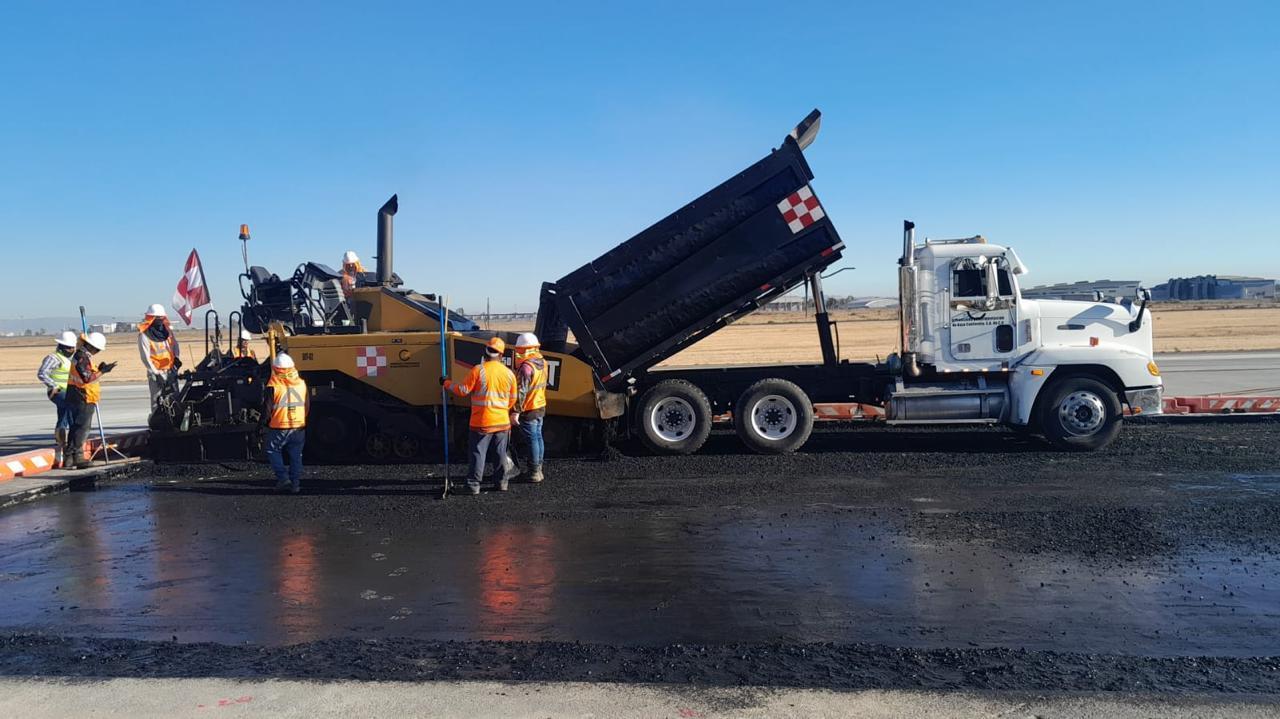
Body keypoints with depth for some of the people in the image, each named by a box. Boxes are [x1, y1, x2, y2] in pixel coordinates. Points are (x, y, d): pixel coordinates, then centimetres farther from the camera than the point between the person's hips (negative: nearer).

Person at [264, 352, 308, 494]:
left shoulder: (273, 384, -10)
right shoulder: (301, 383, 4)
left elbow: (269, 407, -8)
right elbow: (307, 405, 11)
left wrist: (268, 421, 9)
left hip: (279, 427, -4)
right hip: (299, 426, 4)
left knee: (273, 451, 12)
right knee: (296, 455, 11)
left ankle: (282, 478, 0)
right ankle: (295, 483, 12)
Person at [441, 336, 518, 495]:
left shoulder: (478, 370, -13)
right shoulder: (509, 373, 2)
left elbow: (463, 390, -8)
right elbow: (512, 400, 11)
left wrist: (447, 383, 9)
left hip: (482, 422, -4)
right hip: (502, 422, 4)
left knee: (478, 453, 5)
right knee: (501, 453, 15)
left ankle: (474, 484, 8)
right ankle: (503, 482, 22)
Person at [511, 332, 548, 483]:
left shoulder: (526, 366, -22)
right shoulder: (542, 362, 7)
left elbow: (521, 391, -24)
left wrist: (516, 411, -22)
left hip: (529, 410, -9)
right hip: (541, 407, 9)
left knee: (532, 439, -2)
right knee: (538, 437, 15)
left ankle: (534, 472, 5)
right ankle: (538, 469, 24)